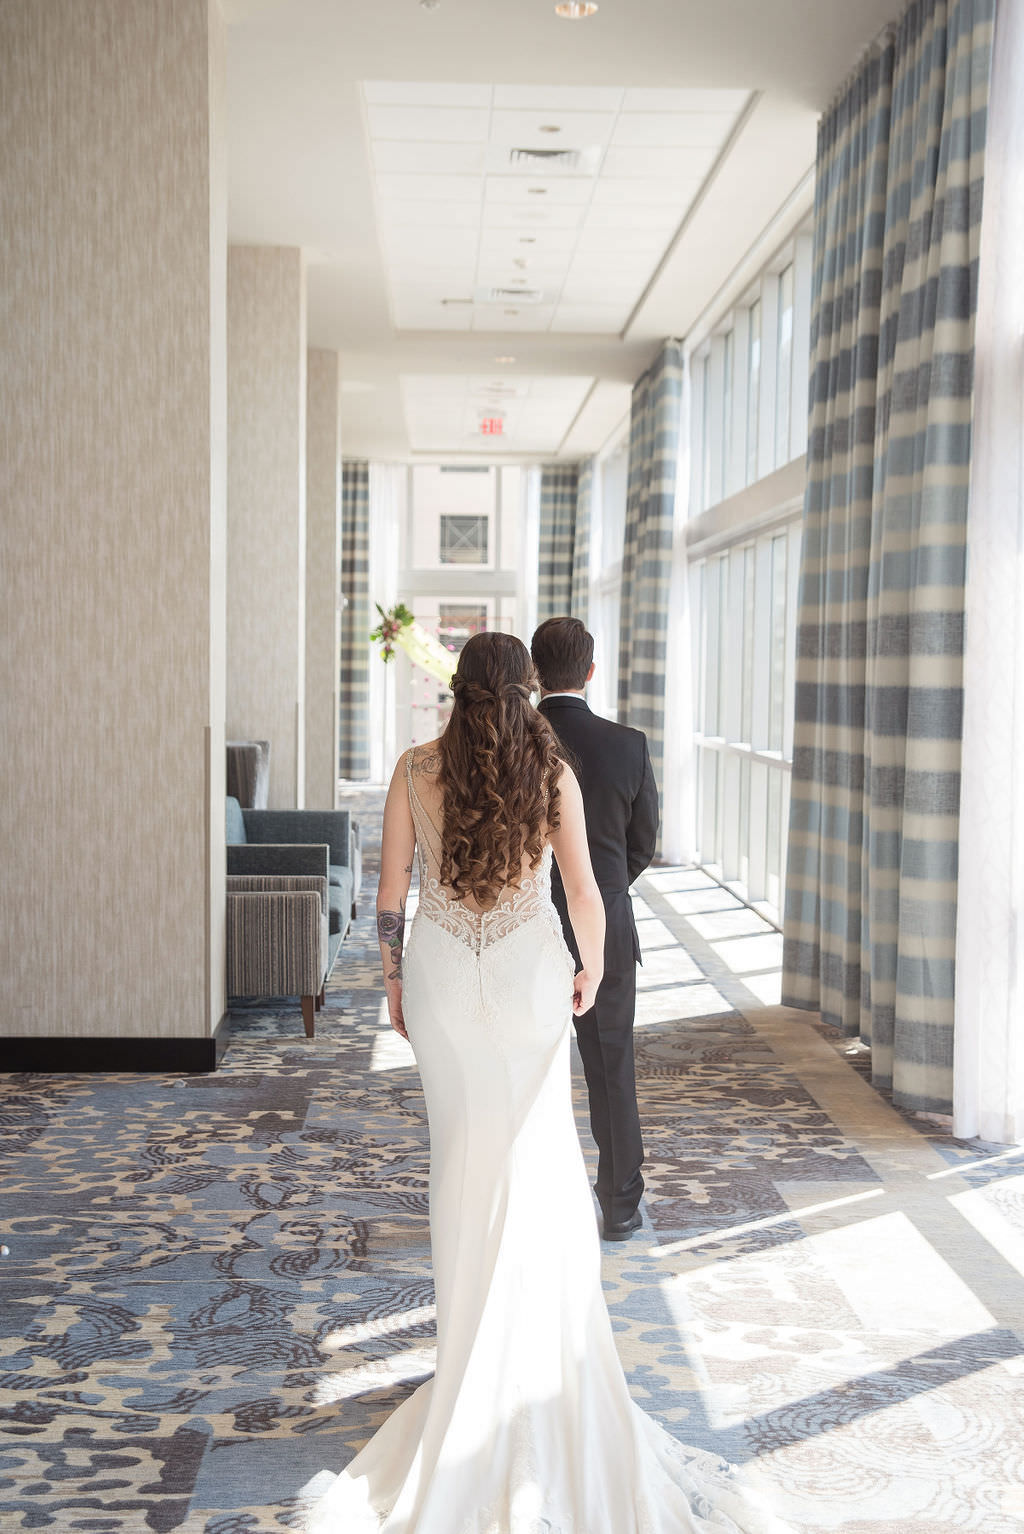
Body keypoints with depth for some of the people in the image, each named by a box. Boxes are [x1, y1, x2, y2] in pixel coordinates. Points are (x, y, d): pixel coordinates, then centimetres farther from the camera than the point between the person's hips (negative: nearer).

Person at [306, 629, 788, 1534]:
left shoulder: (416, 770, -5)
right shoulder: (552, 770, -7)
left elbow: (391, 894, -2)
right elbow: (584, 893, -7)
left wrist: (394, 982, 11)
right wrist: (591, 968, 10)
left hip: (440, 969, 1)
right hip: (528, 968, -1)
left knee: (462, 1152, 13)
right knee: (535, 1154, 10)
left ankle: (470, 1344, 22)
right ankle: (539, 1346, 14)